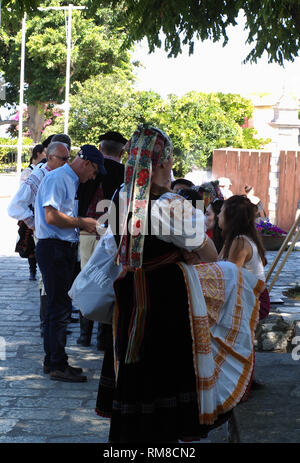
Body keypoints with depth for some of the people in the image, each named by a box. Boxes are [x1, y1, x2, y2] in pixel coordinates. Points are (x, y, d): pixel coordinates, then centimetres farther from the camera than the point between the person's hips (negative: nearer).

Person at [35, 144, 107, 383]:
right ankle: (58, 365, -4)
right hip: (54, 249, -10)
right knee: (59, 307, -8)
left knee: (58, 307, 14)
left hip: (64, 249, 10)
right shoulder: (58, 178, -12)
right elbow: (52, 217, -22)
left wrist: (85, 225, 13)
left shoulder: (70, 181, 20)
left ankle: (52, 360, 22)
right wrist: (81, 223, -12)